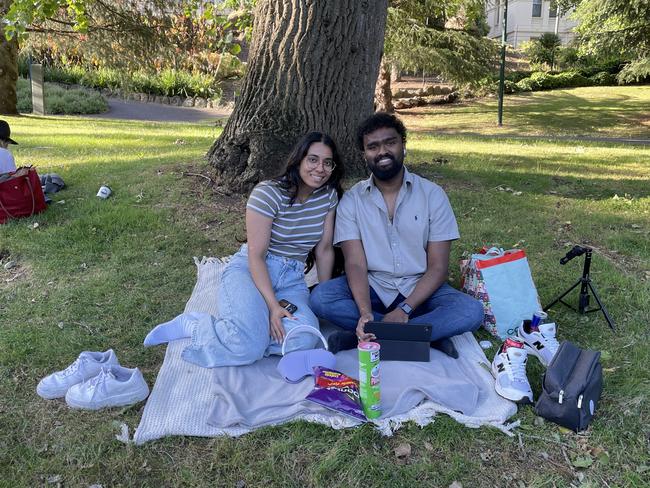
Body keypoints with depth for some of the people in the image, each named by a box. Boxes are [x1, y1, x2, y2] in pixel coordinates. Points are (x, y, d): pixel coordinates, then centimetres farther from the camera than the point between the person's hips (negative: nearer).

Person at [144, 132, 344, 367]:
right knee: (248, 344, -32)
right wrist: (273, 305, -23)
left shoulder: (328, 196, 3)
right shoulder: (268, 193, -13)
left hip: (292, 279, 4)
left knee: (304, 338, -30)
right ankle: (192, 325, -4)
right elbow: (256, 255, -15)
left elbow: (324, 250, 9)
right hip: (249, 270, -4)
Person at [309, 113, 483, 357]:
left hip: (420, 289, 0)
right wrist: (366, 313, -30)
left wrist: (404, 310, -22)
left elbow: (438, 267, -8)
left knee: (472, 311, -27)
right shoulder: (352, 200, -3)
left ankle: (366, 336, -26)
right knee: (320, 297, -27)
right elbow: (356, 264, -11)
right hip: (372, 288, 1)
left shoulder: (432, 194, -5)